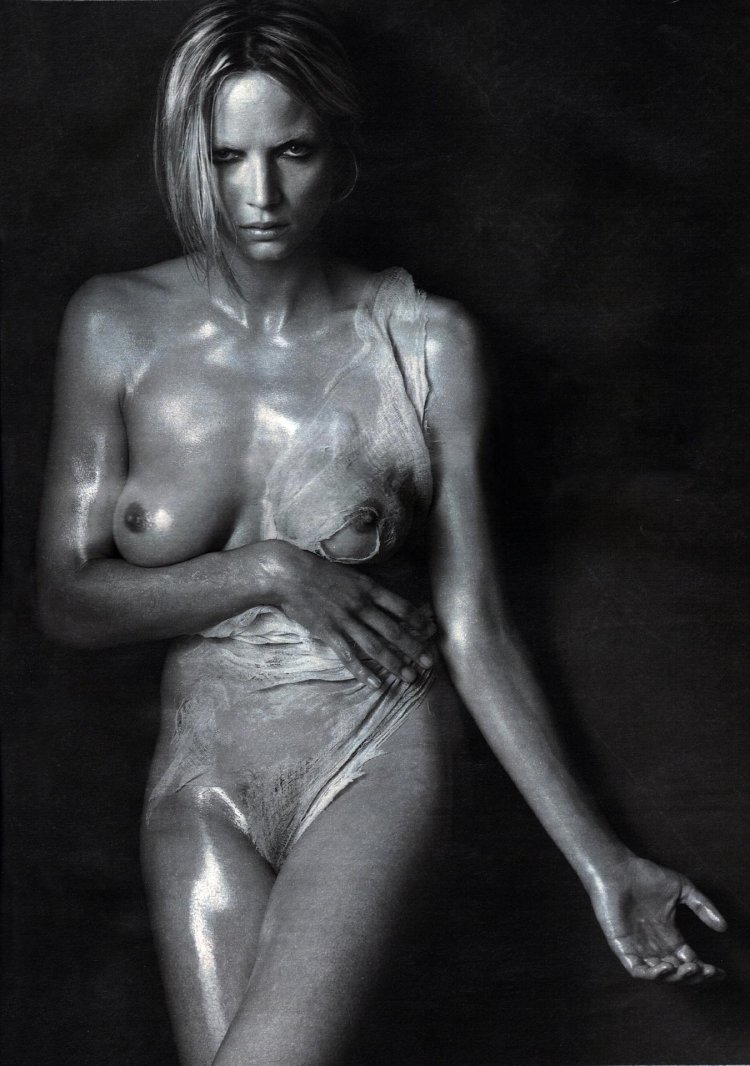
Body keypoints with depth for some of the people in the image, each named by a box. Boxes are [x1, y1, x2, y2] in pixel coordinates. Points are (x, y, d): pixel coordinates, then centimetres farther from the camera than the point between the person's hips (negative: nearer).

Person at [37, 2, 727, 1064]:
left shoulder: (425, 345, -8)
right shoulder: (118, 326, -3)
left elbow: (474, 628, -6)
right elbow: (68, 598, 0)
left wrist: (601, 860, -8)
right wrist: (269, 570, -14)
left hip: (371, 763, -2)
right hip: (202, 778, 3)